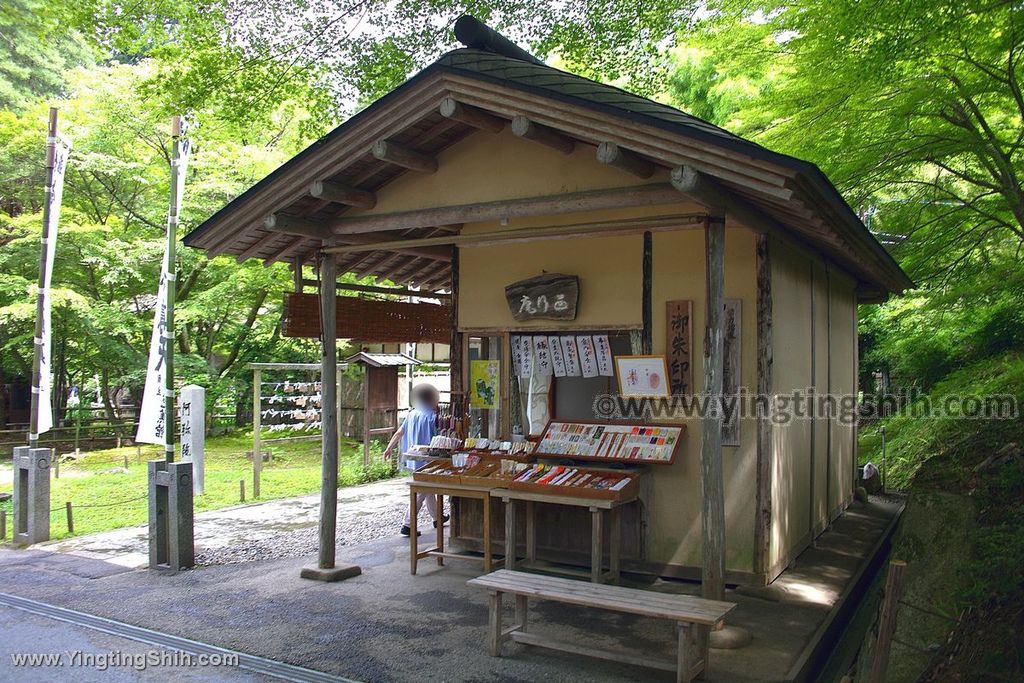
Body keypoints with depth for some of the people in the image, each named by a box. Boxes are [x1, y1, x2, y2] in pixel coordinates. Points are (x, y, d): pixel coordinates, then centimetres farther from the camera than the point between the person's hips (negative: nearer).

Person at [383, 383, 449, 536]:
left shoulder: (412, 414, 6)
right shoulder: (432, 416, -14)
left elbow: (399, 433, 10)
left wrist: (389, 448, 19)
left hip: (413, 458, 8)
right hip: (426, 459, -8)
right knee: (421, 492, -3)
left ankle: (436, 518, 34)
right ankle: (408, 524, -5)